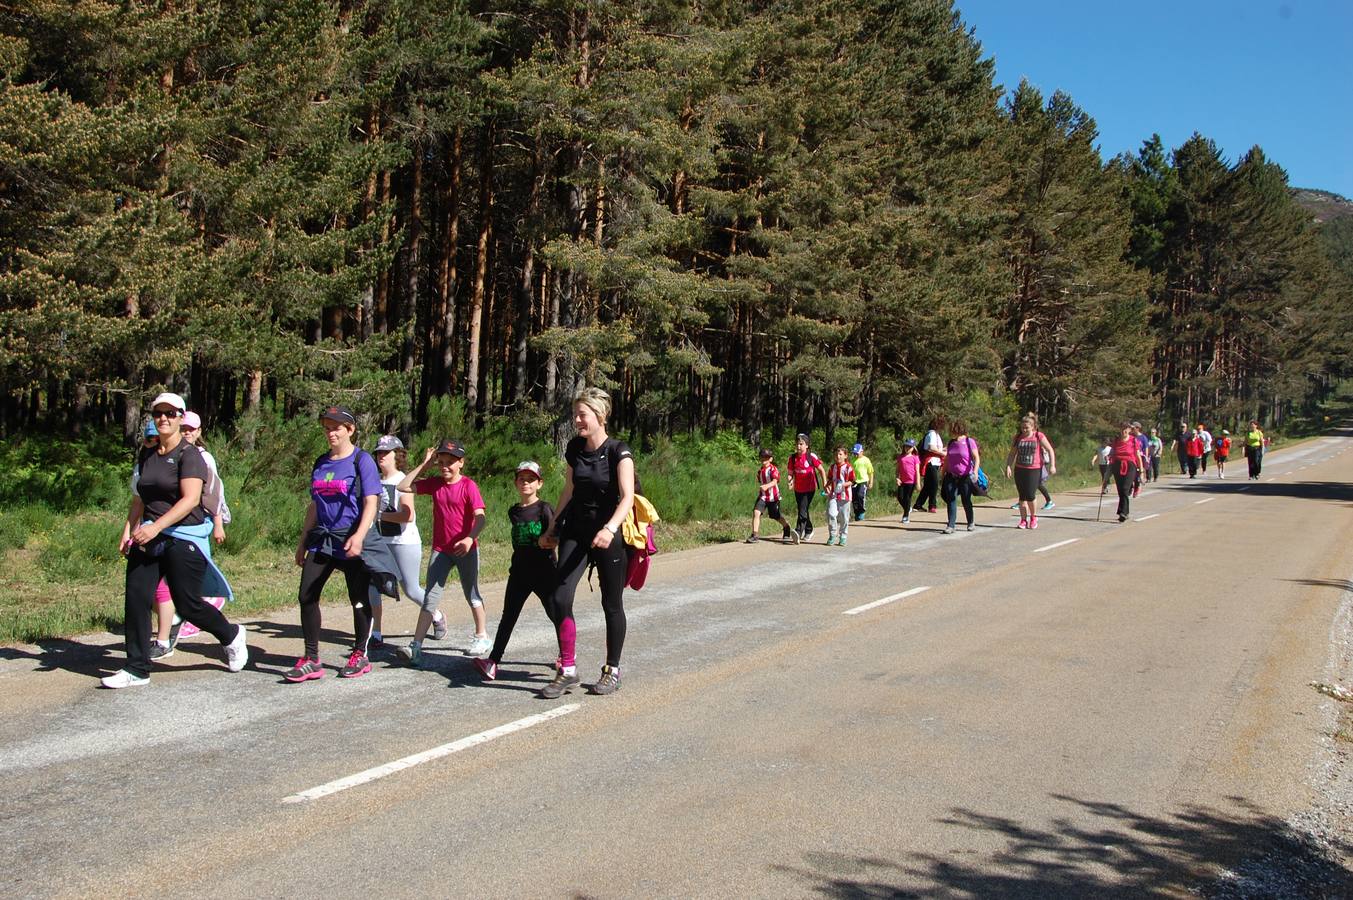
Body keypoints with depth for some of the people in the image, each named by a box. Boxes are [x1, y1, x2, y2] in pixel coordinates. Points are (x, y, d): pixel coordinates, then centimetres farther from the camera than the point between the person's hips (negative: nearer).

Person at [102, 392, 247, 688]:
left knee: (187, 605, -1)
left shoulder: (189, 454, -9)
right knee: (136, 598, -2)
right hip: (148, 536, 7)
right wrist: (129, 529, 9)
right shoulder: (146, 455, 13)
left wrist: (156, 526, -28)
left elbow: (191, 499, -20)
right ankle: (137, 669, 6)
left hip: (184, 538, -6)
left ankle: (232, 636, 27)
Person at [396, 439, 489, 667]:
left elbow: (480, 516, -19)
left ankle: (482, 636, 28)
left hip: (466, 548, -4)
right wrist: (424, 464, 0)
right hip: (440, 549, 4)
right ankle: (416, 646, -6)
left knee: (471, 594, 10)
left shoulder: (468, 485, -11)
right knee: (430, 597, -1)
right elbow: (404, 487, 2)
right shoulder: (434, 483, 3)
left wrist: (470, 538, -35)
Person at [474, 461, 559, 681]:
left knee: (556, 614, 5)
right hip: (520, 572, 4)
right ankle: (493, 660, 2)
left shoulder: (545, 509, -8)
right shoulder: (513, 511, 8)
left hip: (544, 572, -4)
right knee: (508, 616, 2)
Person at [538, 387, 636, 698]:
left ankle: (612, 671, 23)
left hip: (608, 534, -4)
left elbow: (627, 497, -24)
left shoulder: (618, 452, -13)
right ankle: (567, 671, 1)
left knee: (611, 604, 6)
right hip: (575, 529, 4)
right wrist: (552, 529, 18)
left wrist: (610, 528, -39)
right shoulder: (574, 449, 4)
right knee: (560, 598, -9)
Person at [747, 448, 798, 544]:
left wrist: (767, 486, -47)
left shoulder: (773, 469, -15)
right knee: (756, 512, -17)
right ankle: (755, 535, -16)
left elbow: (775, 481, -31)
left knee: (777, 516, 10)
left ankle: (787, 529, 40)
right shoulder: (760, 471, 7)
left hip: (773, 497, -5)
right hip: (763, 496, 5)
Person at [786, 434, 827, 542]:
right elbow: (791, 472, 7)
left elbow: (821, 470, -3)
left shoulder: (811, 457, -11)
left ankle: (798, 532, -18)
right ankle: (809, 531, 31)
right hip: (798, 489, 5)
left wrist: (824, 484, -4)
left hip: (809, 488, -5)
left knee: (803, 511, -15)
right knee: (804, 510, 16)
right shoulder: (792, 457, 1)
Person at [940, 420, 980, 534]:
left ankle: (970, 523, 26)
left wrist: (975, 471, -24)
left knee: (966, 501, 5)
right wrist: (942, 474, 18)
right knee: (951, 500, -5)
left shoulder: (969, 442, -6)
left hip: (965, 477, -5)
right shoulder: (951, 443, 12)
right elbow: (946, 460, 19)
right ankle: (951, 526, -6)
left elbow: (976, 458, -11)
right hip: (951, 477, 5)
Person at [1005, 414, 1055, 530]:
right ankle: (1023, 519, 14)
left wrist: (1052, 465, -5)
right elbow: (1012, 454, 9)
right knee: (1022, 496, 5)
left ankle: (1033, 517, 14)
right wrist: (1008, 467, -2)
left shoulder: (1039, 437, -3)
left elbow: (1050, 450, 2)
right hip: (1019, 470, 4)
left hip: (1034, 470, -4)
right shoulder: (1017, 438, 7)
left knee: (1030, 495, -11)